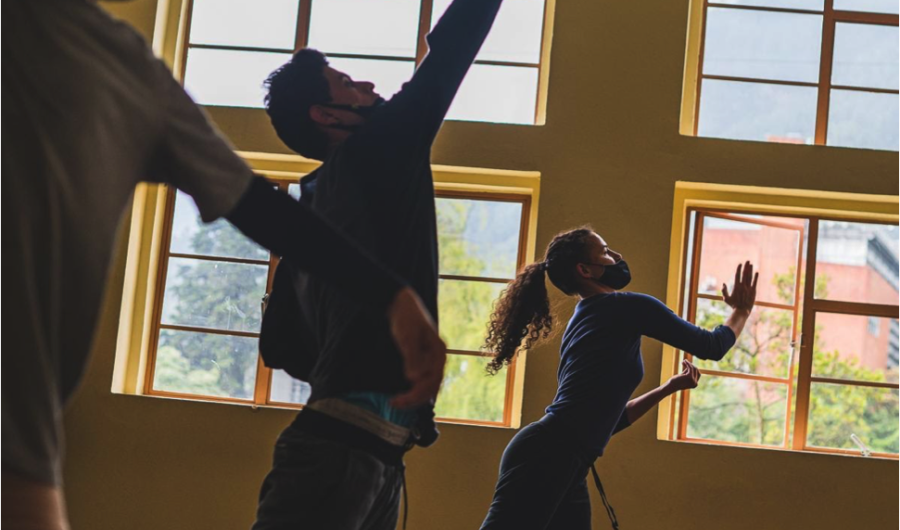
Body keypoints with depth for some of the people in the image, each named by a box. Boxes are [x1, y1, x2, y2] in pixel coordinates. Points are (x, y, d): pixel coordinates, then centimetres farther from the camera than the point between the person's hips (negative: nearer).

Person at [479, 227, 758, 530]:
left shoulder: (585, 319, 26)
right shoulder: (627, 306, 0)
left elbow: (606, 417, 29)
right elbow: (711, 346, 8)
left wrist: (669, 388, 30)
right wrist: (742, 310, 25)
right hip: (546, 458, -10)